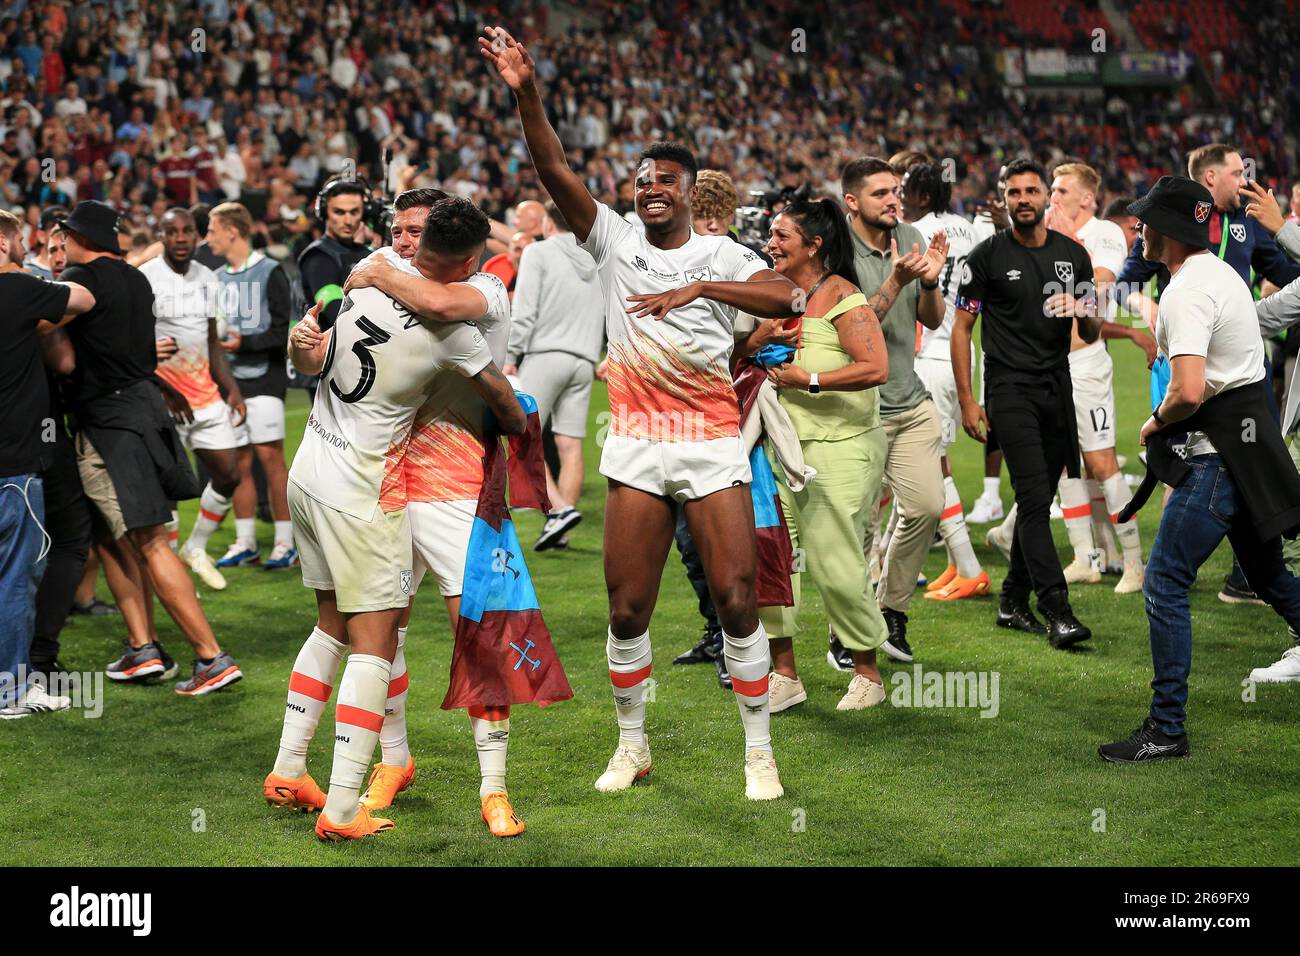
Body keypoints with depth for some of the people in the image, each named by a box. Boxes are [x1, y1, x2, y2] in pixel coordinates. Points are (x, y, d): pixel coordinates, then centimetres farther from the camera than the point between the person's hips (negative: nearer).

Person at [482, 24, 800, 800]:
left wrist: (699, 286, -22)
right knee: (628, 609, 3)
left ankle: (760, 755, 7)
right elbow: (555, 170, -6)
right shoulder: (616, 241, 6)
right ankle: (632, 746, 21)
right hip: (637, 446, 2)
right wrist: (527, 94, -19)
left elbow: (788, 298, -15)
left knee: (737, 599, -5)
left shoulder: (721, 255, 2)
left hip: (714, 443, -2)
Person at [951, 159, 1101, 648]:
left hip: (1057, 389, 5)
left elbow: (1092, 334, 14)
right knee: (1035, 498, -14)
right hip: (1009, 390, -5)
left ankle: (1013, 602, 21)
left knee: (1037, 501, 9)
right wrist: (966, 400, -6)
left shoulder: (1073, 255, 10)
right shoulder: (987, 256, -2)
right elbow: (961, 328, 0)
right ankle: (1057, 610, -17)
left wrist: (1083, 313, -10)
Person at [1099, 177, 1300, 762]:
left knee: (1165, 584, -7)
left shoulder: (1186, 292, -18)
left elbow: (1189, 391, -29)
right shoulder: (1223, 273, 14)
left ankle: (1167, 730, -5)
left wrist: (1156, 423, -9)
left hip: (1219, 452, -10)